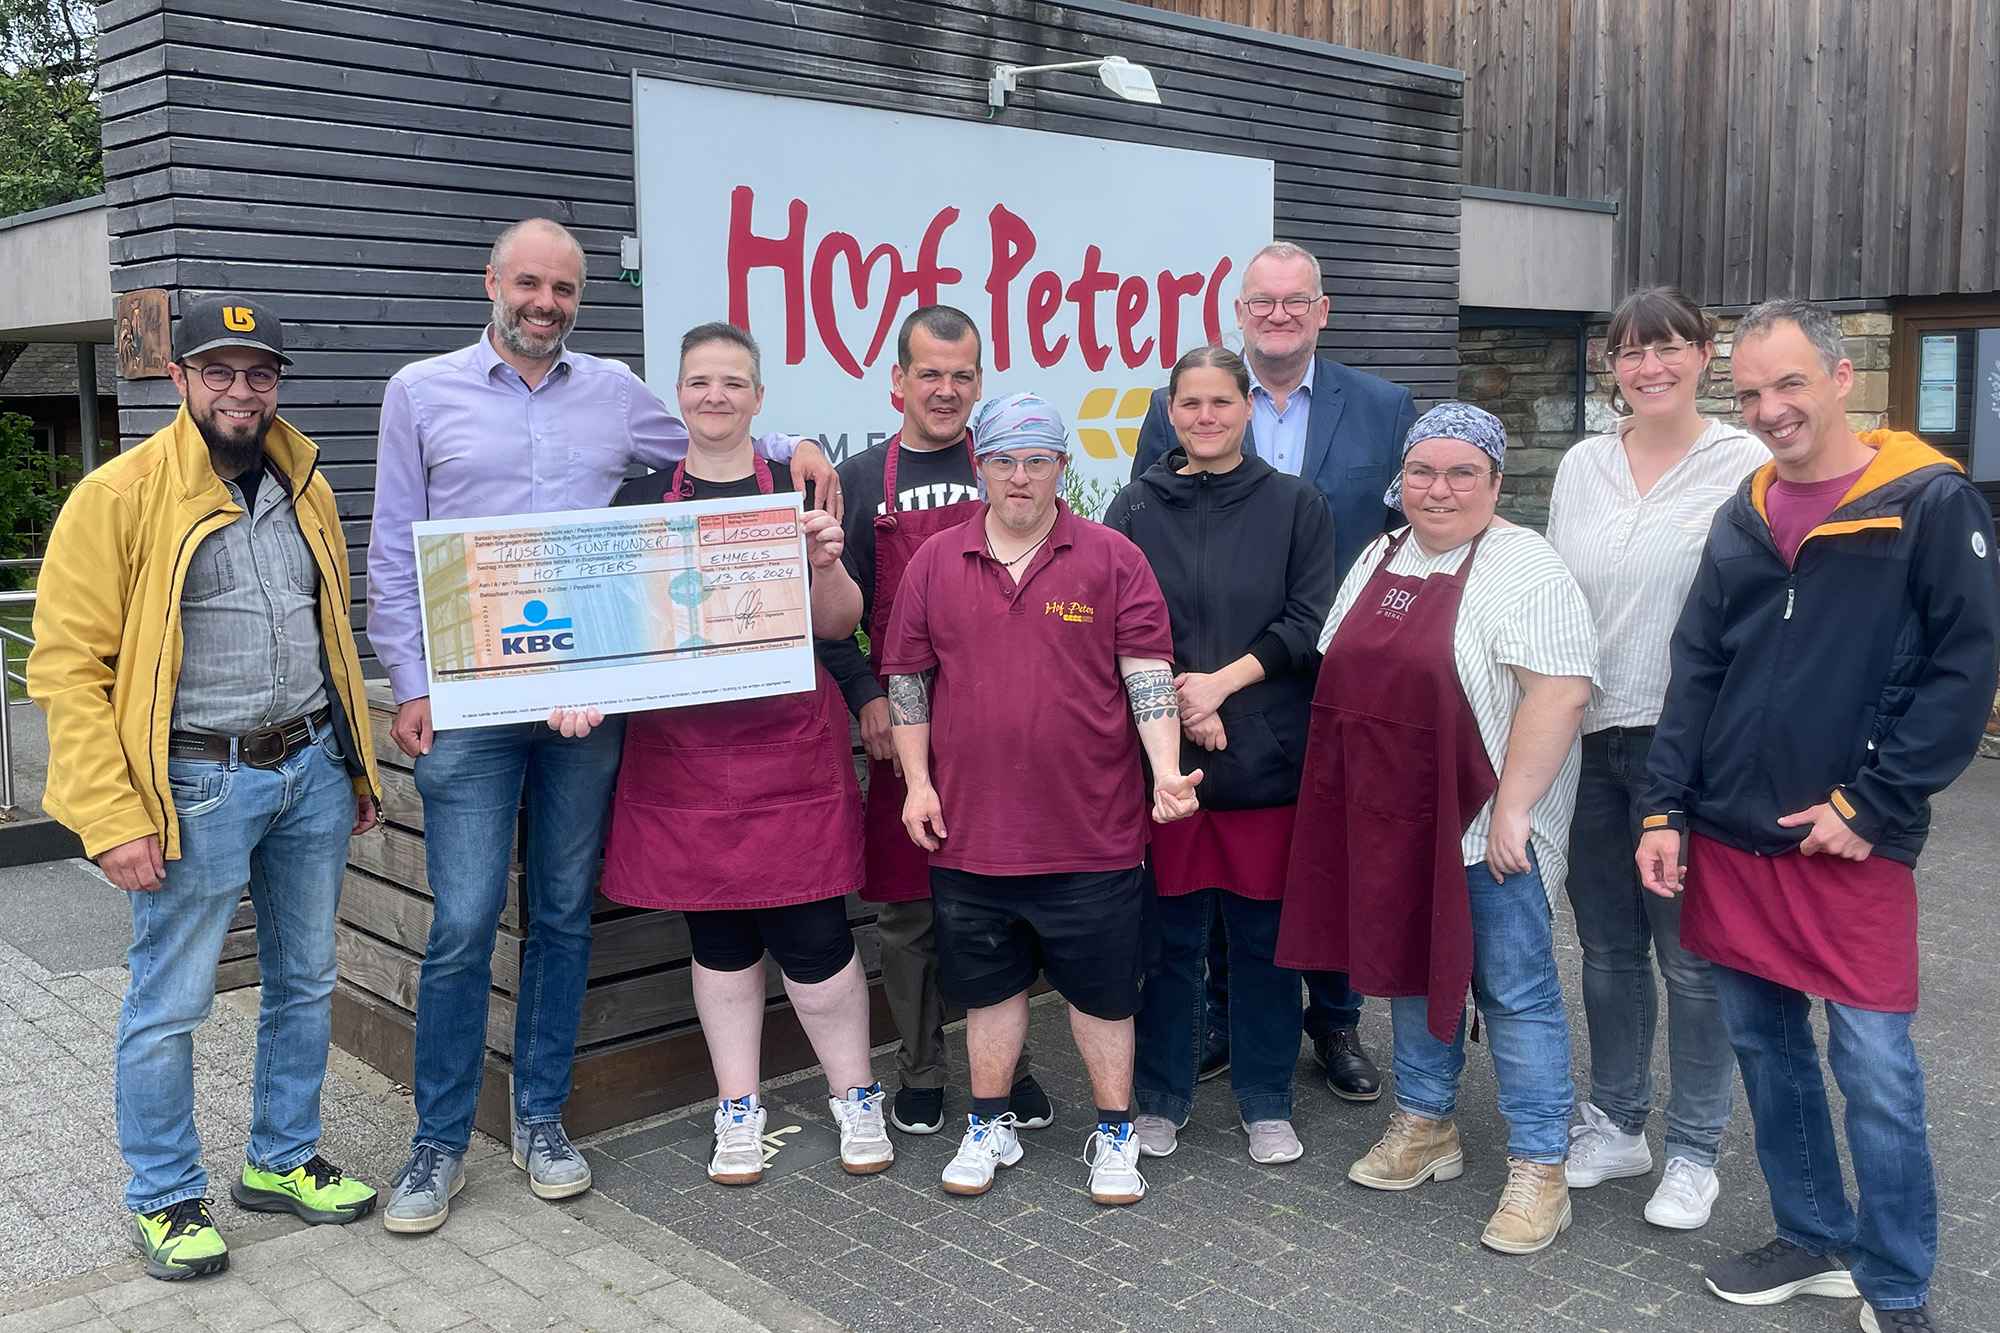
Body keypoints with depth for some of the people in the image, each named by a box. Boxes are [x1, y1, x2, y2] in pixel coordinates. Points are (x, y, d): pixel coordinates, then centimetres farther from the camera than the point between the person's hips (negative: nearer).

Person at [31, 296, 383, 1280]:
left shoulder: (304, 485, 9)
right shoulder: (118, 496, -9)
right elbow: (67, 665, -11)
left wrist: (355, 762, 16)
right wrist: (112, 819, -16)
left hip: (311, 768, 6)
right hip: (201, 785, -6)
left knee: (305, 982, 15)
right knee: (169, 1004, 4)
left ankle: (281, 1162, 33)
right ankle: (165, 1199, 23)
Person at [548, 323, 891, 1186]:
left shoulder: (799, 491, 3)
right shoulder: (641, 498, 7)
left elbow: (838, 625, 2)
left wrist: (826, 564, -17)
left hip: (789, 746, -2)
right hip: (681, 749, 2)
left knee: (811, 935, -2)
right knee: (718, 936, 11)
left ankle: (855, 1098, 19)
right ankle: (738, 1113, 26)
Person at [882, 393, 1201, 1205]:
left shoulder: (1113, 561, -1)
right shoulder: (935, 564, 5)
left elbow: (1148, 675, -4)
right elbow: (907, 675, 9)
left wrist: (1166, 771, -16)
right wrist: (917, 781, 4)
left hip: (1094, 831, -2)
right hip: (970, 827, 2)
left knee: (1102, 989, 9)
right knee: (989, 984, 15)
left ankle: (1115, 1136, 26)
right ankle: (989, 1128, 32)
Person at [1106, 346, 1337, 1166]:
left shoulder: (1296, 506, 5)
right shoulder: (1135, 508, 7)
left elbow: (1310, 624, -2)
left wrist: (1222, 681, -12)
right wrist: (1183, 706, -10)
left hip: (1269, 758, 0)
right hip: (1159, 754, 0)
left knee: (1264, 936, 7)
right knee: (1170, 936, 7)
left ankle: (1266, 1104, 23)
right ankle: (1159, 1099, 23)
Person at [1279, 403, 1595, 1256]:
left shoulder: (1525, 573, -13)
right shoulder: (1379, 560, 11)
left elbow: (1560, 692, -20)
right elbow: (1343, 678, 17)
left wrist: (1512, 809, -22)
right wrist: (1351, 796, 13)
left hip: (1484, 825, -7)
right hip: (1391, 819, 7)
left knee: (1515, 990, 1)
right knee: (1414, 966, 17)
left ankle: (1539, 1169, 11)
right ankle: (1424, 1127, 33)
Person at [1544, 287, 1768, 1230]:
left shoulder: (1747, 466, -5)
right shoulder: (1582, 466, 9)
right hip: (1588, 737, 5)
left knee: (1691, 954, 3)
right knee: (1607, 946, 14)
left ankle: (1695, 1150, 20)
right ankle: (1616, 1124, 30)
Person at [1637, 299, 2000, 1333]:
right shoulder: (1744, 516, 10)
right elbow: (1696, 671, 11)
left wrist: (1870, 805, -12)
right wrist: (1666, 809, 3)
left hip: (1852, 846, -5)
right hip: (1728, 838, 6)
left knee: (1875, 1071, -1)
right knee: (1764, 1047, 14)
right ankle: (1814, 1243, 31)